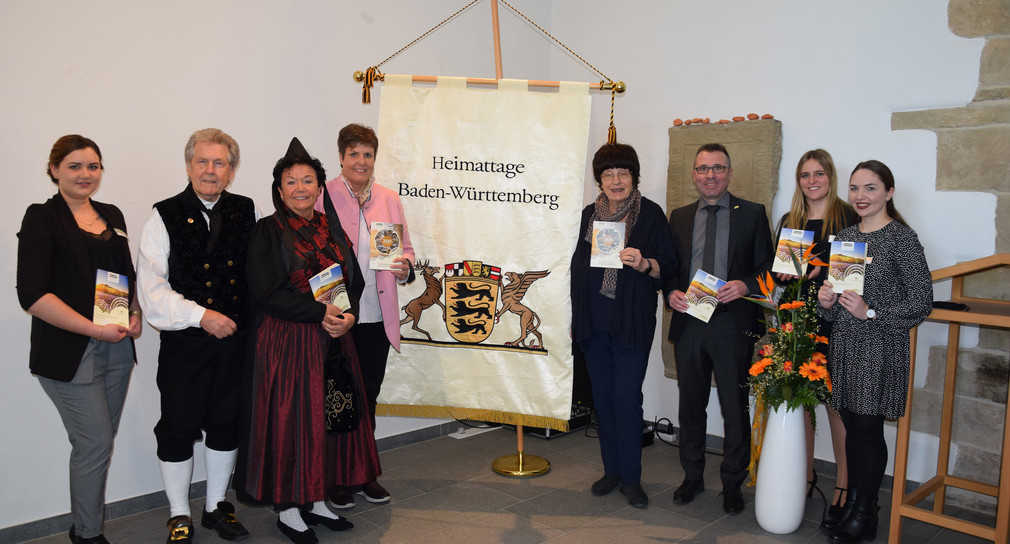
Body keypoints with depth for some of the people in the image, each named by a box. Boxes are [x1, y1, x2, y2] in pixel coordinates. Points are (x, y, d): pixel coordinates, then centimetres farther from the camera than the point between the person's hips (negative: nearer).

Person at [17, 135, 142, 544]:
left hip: (117, 349, 6)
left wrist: (136, 316, 3)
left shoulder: (112, 216, 12)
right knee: (95, 443, -3)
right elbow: (32, 296, -14)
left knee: (99, 442, 13)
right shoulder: (42, 219, -7)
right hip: (70, 353, -6)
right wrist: (95, 329, -18)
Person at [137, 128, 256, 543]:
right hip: (184, 341, -2)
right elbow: (151, 289, -9)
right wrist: (200, 315, -17)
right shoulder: (165, 217, -4)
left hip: (236, 337, 3)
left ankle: (216, 506, 34)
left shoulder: (249, 213, 4)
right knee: (178, 428, 7)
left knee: (227, 424, 14)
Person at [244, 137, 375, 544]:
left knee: (331, 417, 10)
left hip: (334, 341, 6)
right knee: (292, 419, 0)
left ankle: (315, 500, 24)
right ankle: (288, 509, 16)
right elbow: (266, 292, -13)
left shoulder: (332, 227, 11)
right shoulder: (269, 231, -5)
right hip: (287, 341, -5)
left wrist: (348, 315, -10)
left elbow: (355, 281, 10)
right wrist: (320, 312, -19)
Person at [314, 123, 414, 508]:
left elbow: (405, 249, 14)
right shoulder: (321, 196, -3)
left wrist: (404, 266, -9)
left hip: (377, 317, 4)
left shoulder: (389, 199, 11)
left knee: (368, 397, 14)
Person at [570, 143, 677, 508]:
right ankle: (611, 470, 25)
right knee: (602, 397, 10)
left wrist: (643, 263, -24)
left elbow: (669, 265, -3)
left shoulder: (651, 214, -1)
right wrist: (573, 317, 13)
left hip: (632, 323, -4)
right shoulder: (589, 215, 11)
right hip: (594, 323, 4)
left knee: (626, 398, -5)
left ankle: (631, 478, 11)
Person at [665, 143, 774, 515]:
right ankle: (692, 477, 30)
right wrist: (671, 293, -6)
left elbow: (767, 267, 1)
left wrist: (746, 285, -17)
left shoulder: (752, 214, 2)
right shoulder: (679, 217, 11)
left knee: (735, 408, 5)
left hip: (734, 325, -3)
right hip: (688, 322, 3)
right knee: (690, 405, 13)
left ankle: (733, 484, 22)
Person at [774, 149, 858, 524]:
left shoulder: (848, 218, 0)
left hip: (835, 323, -4)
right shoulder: (789, 222, 13)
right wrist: (786, 272, -6)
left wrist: (823, 267, -18)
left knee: (837, 402, -1)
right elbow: (776, 272, 16)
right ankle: (806, 475, 23)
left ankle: (843, 484, 11)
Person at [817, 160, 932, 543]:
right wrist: (826, 300, -3)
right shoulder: (844, 236, 10)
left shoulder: (901, 237, -8)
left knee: (868, 428, 1)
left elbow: (922, 300, -11)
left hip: (880, 348, -5)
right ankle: (851, 502, 25)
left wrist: (870, 313, -19)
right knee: (852, 426, 12)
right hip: (844, 344, 6)